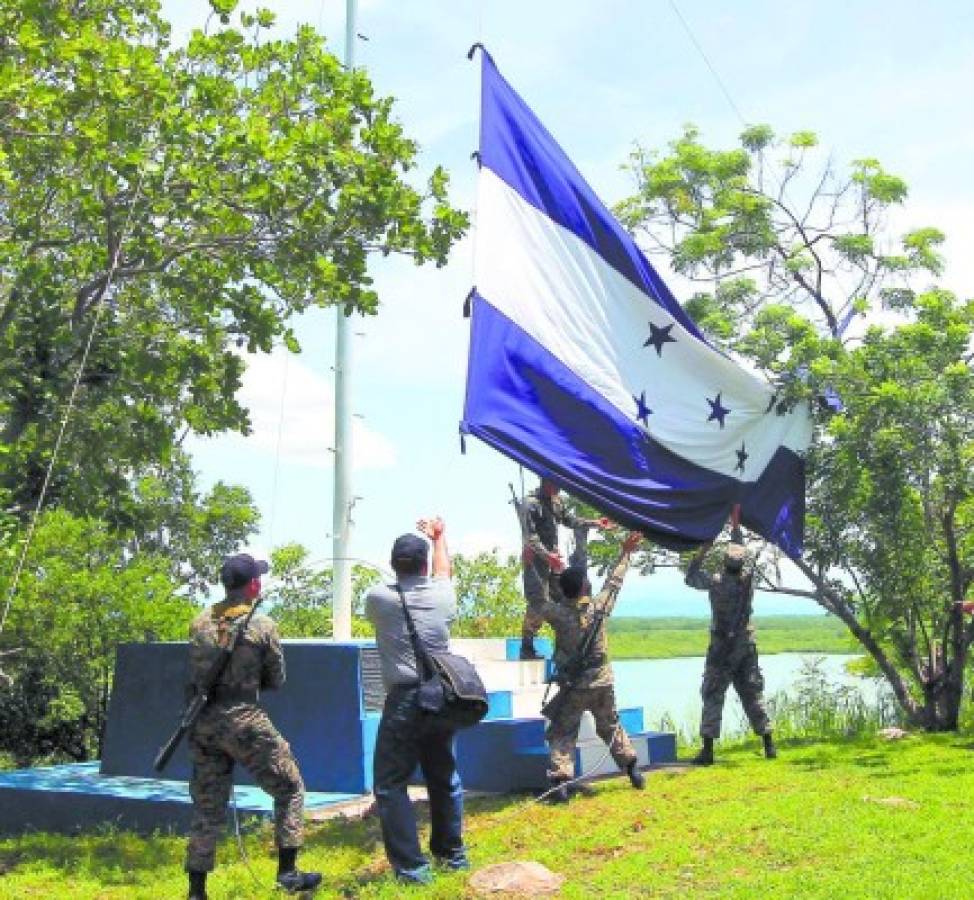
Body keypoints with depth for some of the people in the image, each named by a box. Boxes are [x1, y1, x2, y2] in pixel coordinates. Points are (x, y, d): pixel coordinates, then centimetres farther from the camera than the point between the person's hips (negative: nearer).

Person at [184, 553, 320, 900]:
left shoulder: (200, 623, 6)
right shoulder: (262, 625, -6)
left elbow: (195, 673, 12)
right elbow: (276, 680, 2)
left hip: (201, 724, 5)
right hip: (243, 721, -5)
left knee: (208, 808, 13)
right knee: (289, 788, 11)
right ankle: (287, 871, 9)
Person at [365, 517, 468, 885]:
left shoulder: (378, 597, -4)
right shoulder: (442, 595, 3)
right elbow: (443, 572, 28)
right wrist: (438, 537, 47)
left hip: (404, 701, -4)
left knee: (390, 785, 3)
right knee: (444, 777, 19)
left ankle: (411, 867, -1)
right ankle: (452, 852, 31)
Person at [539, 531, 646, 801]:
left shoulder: (558, 613, -13)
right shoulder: (599, 606, -6)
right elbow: (614, 582, 8)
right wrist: (625, 553, 21)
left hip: (574, 687, -3)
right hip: (603, 682, 3)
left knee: (562, 734, 1)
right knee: (611, 728, 21)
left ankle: (560, 782, -12)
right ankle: (633, 770, 25)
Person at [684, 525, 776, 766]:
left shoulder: (716, 582, -11)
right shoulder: (747, 577, -2)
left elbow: (690, 577, 5)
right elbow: (743, 550, 15)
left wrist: (702, 551, 6)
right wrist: (736, 524, 23)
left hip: (721, 648, -4)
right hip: (746, 646, 4)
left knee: (713, 697, -2)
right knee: (753, 695, 11)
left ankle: (707, 750, -7)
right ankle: (769, 745, 12)